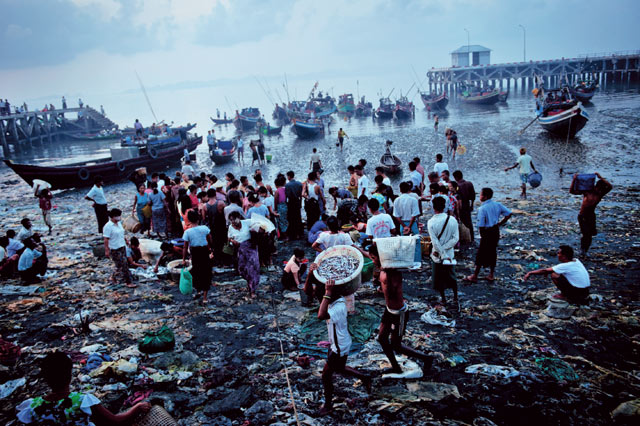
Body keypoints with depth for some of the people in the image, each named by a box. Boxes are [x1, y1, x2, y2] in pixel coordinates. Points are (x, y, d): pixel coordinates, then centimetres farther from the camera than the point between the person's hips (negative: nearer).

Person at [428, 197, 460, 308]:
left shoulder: (431, 222, -18)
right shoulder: (452, 220, -10)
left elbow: (435, 242, -21)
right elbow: (455, 238, -13)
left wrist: (443, 255, -16)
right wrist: (444, 249, -12)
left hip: (437, 256, -2)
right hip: (450, 254, 2)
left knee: (439, 278, 16)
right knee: (452, 278, 19)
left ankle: (443, 298, 30)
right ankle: (455, 300, 16)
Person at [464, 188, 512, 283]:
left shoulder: (482, 209, -19)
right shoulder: (497, 205, 1)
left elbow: (481, 225, -19)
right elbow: (509, 214, 3)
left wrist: (482, 235, -2)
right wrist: (499, 223, 8)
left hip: (487, 232, -6)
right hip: (496, 231, 7)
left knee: (481, 254, 3)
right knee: (493, 252, 17)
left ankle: (474, 276, 13)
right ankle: (491, 275, 25)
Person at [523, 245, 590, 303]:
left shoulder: (566, 266, -18)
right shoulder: (576, 261, 6)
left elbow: (545, 271, -12)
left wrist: (530, 273, -3)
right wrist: (548, 271, 10)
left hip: (578, 293, -8)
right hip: (586, 292, 8)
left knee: (554, 275, -11)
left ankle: (564, 296, 3)